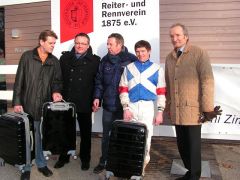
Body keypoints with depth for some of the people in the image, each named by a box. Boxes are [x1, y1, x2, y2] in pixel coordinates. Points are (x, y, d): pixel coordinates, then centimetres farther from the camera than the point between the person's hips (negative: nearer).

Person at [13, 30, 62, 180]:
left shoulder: (55, 61, 7)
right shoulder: (27, 57, -2)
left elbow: (57, 81, 11)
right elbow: (19, 81, -3)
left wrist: (56, 92, -11)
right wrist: (17, 102, -7)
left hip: (45, 106, 3)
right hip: (28, 105, -2)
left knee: (43, 136, 12)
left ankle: (42, 164, 29)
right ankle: (26, 167, 22)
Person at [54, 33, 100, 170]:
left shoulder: (95, 60, 0)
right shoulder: (65, 58, 7)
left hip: (85, 103, -2)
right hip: (66, 101, 2)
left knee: (85, 132, 11)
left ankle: (85, 158, 28)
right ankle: (64, 157, 29)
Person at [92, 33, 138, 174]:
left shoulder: (132, 60, -7)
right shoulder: (105, 60, 7)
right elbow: (99, 81, 12)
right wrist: (97, 97, 2)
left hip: (125, 106, -4)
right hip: (108, 105, 4)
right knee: (106, 135, 14)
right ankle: (104, 162, 30)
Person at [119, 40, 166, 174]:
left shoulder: (157, 69, 4)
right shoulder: (129, 68, 8)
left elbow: (161, 92, 2)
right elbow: (123, 89, 3)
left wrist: (160, 112, -3)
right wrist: (126, 108, -6)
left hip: (147, 107, -1)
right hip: (131, 106, 2)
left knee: (146, 138, 3)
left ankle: (143, 165, 20)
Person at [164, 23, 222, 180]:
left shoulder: (199, 53, -7)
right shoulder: (169, 57, 11)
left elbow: (207, 81, -12)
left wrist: (207, 108, -15)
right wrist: (168, 106, 13)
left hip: (193, 109, -5)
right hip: (176, 110, 5)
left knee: (193, 145, 5)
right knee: (181, 144, 14)